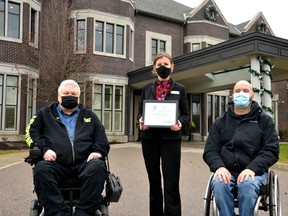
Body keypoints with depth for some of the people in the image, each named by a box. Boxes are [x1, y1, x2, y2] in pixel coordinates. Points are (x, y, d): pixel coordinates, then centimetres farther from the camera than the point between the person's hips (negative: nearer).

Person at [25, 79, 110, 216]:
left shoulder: (89, 116, 26)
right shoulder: (44, 114, 23)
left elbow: (101, 138, 19)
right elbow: (31, 131, 11)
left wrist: (98, 151, -3)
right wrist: (44, 149, -7)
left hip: (84, 163, 1)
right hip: (55, 163, 0)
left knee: (97, 167, -32)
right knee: (42, 168, -33)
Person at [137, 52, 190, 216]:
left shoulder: (179, 89, 6)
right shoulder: (147, 88, 11)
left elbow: (186, 114, 6)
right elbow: (141, 112, 12)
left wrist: (180, 122, -16)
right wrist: (141, 120, -10)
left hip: (171, 138, -2)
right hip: (150, 138, 3)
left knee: (171, 183, -4)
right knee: (154, 181, 12)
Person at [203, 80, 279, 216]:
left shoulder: (265, 120, 10)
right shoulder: (220, 122, 14)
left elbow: (271, 150, 0)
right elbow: (210, 150, 6)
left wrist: (252, 168, -18)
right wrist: (219, 166, -16)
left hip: (254, 170, -1)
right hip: (226, 170, 1)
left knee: (248, 185, -34)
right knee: (219, 184, -31)